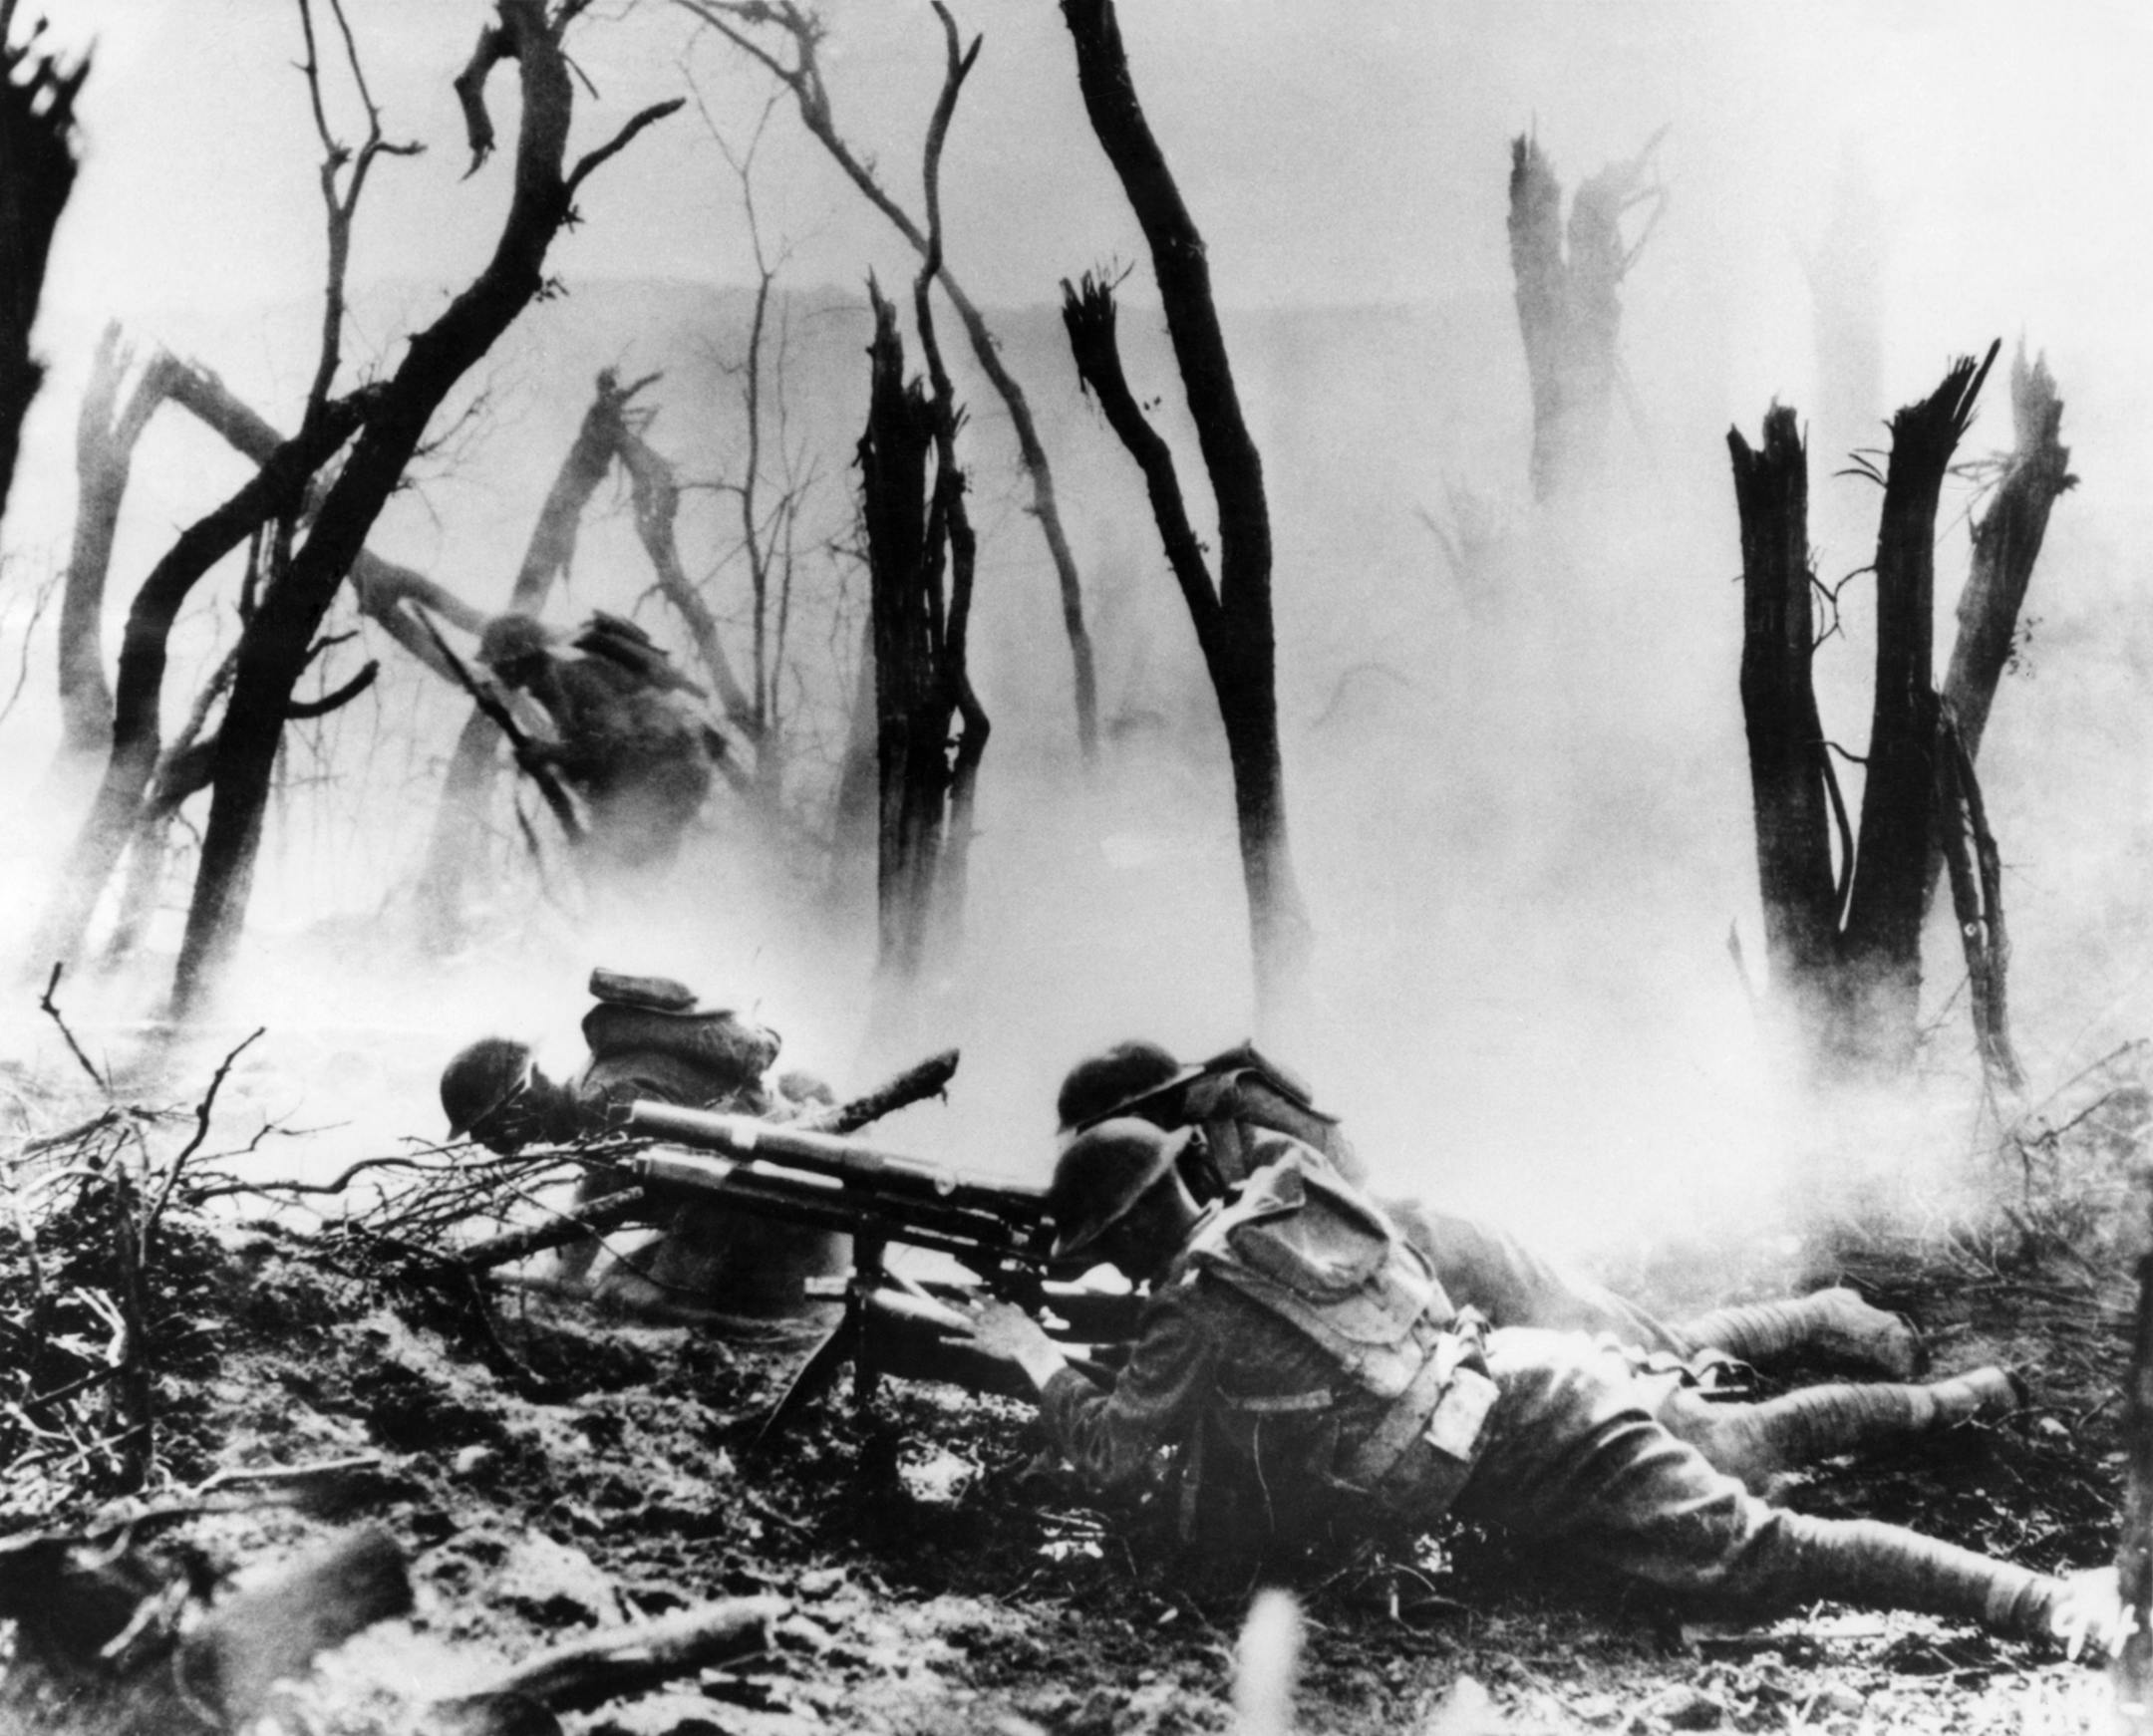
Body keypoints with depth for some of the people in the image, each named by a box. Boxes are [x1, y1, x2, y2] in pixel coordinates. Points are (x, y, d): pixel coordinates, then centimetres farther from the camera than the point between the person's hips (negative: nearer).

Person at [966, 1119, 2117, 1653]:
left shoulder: (1199, 1298, -7)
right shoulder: (1281, 1198, 14)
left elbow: (1115, 1450, -3)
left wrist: (1033, 1355, 9)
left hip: (1528, 1450, -8)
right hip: (1543, 1372, 8)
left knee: (1761, 1551, -14)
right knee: (1735, 1440, 34)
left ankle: (2045, 1602, -22)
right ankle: (1933, 1402, 40)